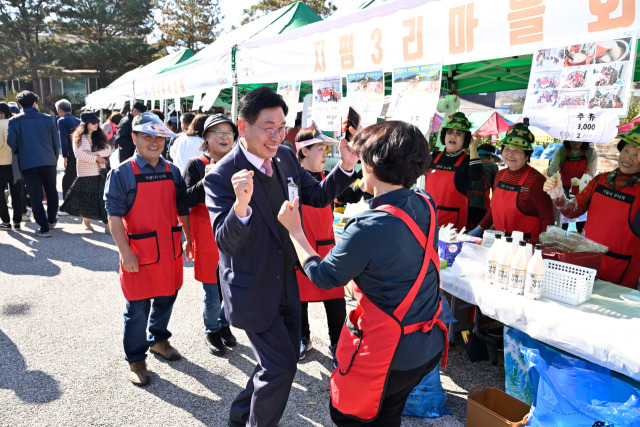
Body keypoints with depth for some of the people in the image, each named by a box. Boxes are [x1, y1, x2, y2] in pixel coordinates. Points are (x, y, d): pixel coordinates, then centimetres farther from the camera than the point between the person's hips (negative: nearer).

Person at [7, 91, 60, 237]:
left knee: (35, 196, 3)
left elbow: (11, 142, -5)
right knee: (51, 192, 18)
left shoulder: (14, 121, -1)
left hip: (28, 164, -2)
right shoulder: (48, 119, 3)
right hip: (49, 162, 2)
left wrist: (20, 154, 15)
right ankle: (52, 220, 32)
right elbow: (56, 142, 5)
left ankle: (44, 228, 2)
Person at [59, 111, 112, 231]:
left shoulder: (99, 136, 10)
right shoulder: (78, 137, -1)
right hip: (85, 174, -3)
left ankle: (106, 223, -1)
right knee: (86, 199, 5)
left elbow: (108, 149, -1)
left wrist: (94, 153, -15)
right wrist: (96, 158, -13)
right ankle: (86, 221, 25)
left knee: (103, 198, -5)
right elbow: (78, 154, -11)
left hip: (100, 173, 3)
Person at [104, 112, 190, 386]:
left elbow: (182, 209, 13)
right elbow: (114, 215, -13)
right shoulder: (122, 174, -9)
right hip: (139, 252, -5)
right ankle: (135, 359, 22)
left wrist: (189, 238, 13)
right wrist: (125, 252, -17)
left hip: (170, 249, 5)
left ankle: (158, 340, 42)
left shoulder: (172, 172, 6)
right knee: (138, 307, 5)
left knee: (166, 298, 19)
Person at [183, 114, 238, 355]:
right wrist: (207, 181, -23)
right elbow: (187, 200, -11)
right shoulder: (196, 165, -3)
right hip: (208, 238, -3)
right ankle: (211, 331, 28)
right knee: (212, 292, 3)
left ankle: (224, 325, 36)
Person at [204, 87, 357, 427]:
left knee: (285, 359, 20)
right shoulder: (221, 176, -21)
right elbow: (226, 243, -25)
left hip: (286, 283, 7)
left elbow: (317, 197, 8)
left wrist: (346, 166, -8)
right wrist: (241, 204, -44)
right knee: (281, 366, 0)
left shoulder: (286, 157, -2)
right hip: (252, 290, -7)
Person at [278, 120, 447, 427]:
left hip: (388, 354, -7)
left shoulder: (368, 228, -30)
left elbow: (322, 276, -14)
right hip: (429, 345, 7)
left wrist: (293, 229, -3)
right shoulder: (426, 205, -8)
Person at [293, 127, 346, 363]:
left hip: (326, 248, 3)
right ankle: (303, 339, 38)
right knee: (299, 297, 15)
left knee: (336, 300, 4)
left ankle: (337, 344, 25)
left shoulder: (327, 178, 4)